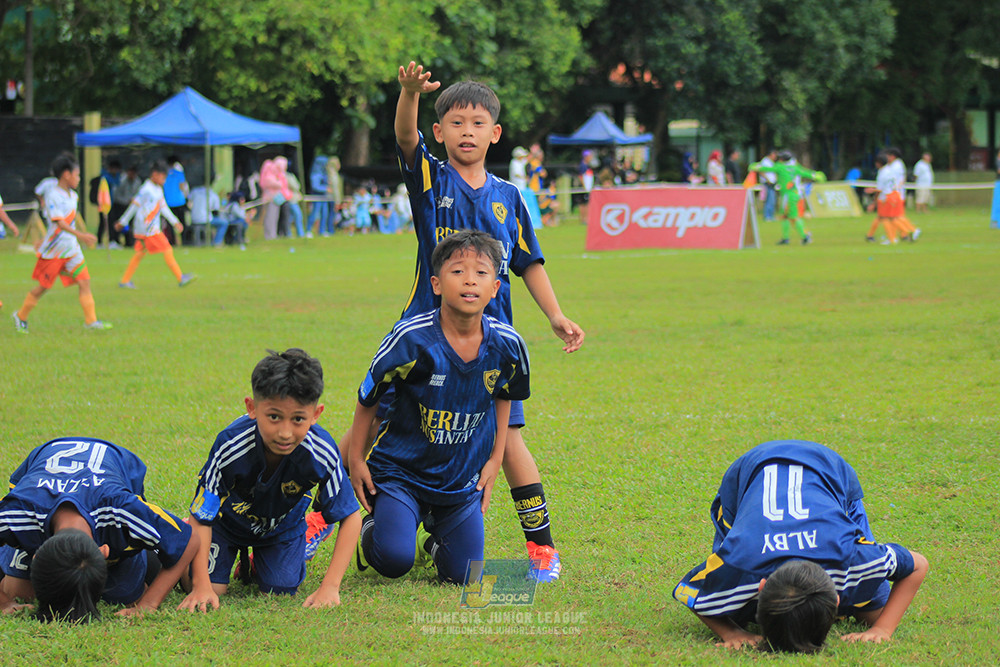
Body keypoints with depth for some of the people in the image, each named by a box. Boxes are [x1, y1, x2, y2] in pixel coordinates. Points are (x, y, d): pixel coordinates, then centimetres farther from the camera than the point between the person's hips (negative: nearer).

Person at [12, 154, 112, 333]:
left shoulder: (73, 196, 7)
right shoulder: (52, 195, -17)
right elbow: (59, 223, -28)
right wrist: (81, 235, -38)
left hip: (71, 248, 7)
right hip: (53, 251, -7)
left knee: (84, 281, -6)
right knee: (42, 287, 4)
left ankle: (91, 320, -6)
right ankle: (21, 316, 23)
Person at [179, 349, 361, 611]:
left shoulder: (322, 454, -35)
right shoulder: (230, 447, -39)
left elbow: (350, 517, -23)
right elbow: (201, 518, -29)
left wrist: (330, 586, -31)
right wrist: (202, 586, -36)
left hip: (282, 526, 1)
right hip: (228, 519, -1)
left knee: (282, 590, -8)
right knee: (212, 587, -12)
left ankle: (256, 564, 27)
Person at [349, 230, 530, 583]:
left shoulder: (507, 345, -11)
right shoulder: (411, 338, -21)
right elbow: (369, 395, -6)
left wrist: (495, 458, 10)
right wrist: (355, 458, -1)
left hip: (464, 478, 3)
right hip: (400, 470, -3)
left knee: (464, 573, -1)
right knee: (394, 561, -21)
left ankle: (434, 537, 33)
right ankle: (370, 530, 16)